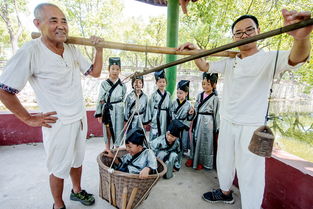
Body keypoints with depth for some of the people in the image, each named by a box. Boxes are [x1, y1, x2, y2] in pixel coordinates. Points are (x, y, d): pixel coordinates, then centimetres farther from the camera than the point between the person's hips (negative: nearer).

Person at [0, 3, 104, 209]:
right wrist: (29, 118, -12)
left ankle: (77, 191, 48)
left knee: (77, 160, 24)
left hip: (81, 118, 6)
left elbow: (95, 72, 7)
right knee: (59, 168, 13)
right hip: (59, 123, -6)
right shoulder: (30, 52, -19)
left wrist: (99, 48, -5)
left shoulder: (72, 49, 0)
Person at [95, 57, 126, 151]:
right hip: (107, 110, 0)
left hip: (119, 111, 1)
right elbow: (100, 100, -1)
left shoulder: (122, 85, 1)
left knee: (118, 130, 7)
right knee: (108, 130, 11)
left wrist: (126, 115, 7)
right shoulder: (104, 84, -3)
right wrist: (99, 114, -2)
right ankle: (108, 148, 29)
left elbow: (125, 100, 8)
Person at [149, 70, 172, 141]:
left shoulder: (168, 94, 6)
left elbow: (170, 107, 11)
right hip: (156, 118, -3)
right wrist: (150, 119, -3)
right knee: (155, 137, 2)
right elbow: (151, 108, -2)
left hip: (166, 118, 4)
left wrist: (170, 118, 9)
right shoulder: (154, 95, -5)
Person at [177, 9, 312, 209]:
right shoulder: (230, 62, 7)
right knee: (224, 162, 22)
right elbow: (205, 67, 11)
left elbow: (296, 58, -29)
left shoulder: (269, 58, -10)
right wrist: (194, 51, -8)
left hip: (250, 127, -6)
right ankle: (225, 192, 47)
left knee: (249, 174, 1)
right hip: (227, 123, 6)